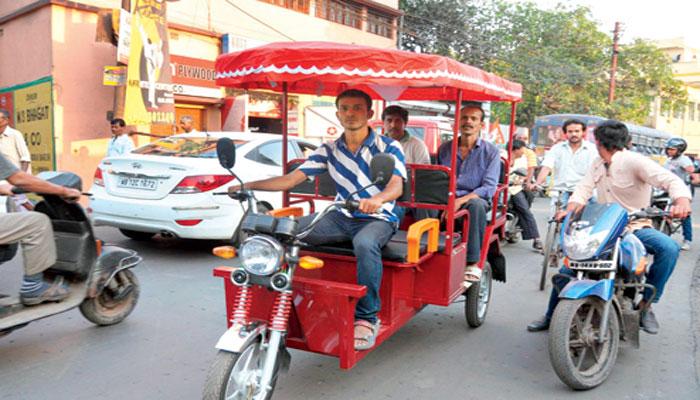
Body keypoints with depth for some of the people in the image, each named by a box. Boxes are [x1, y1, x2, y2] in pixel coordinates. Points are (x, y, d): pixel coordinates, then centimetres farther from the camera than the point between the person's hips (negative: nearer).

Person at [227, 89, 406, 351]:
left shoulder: (389, 147, -2)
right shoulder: (329, 150, 9)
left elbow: (396, 186, -19)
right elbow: (291, 179, 3)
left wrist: (377, 199, -44)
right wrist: (249, 185, -9)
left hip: (378, 218, -4)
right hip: (342, 217, 4)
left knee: (365, 244, -40)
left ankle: (367, 317, -23)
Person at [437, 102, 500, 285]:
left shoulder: (490, 151, 5)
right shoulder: (444, 148, 15)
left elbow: (489, 187, -7)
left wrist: (461, 200, -23)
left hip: (473, 199, -2)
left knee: (476, 204, -38)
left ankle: (472, 263, -31)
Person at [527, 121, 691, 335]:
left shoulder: (634, 161, -12)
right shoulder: (598, 164, 11)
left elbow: (670, 179, -21)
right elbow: (584, 188, 2)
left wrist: (681, 200, -44)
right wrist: (570, 209, -19)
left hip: (635, 226, -5)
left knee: (669, 248, -33)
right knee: (569, 263, -5)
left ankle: (646, 304, -18)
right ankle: (551, 317, 9)